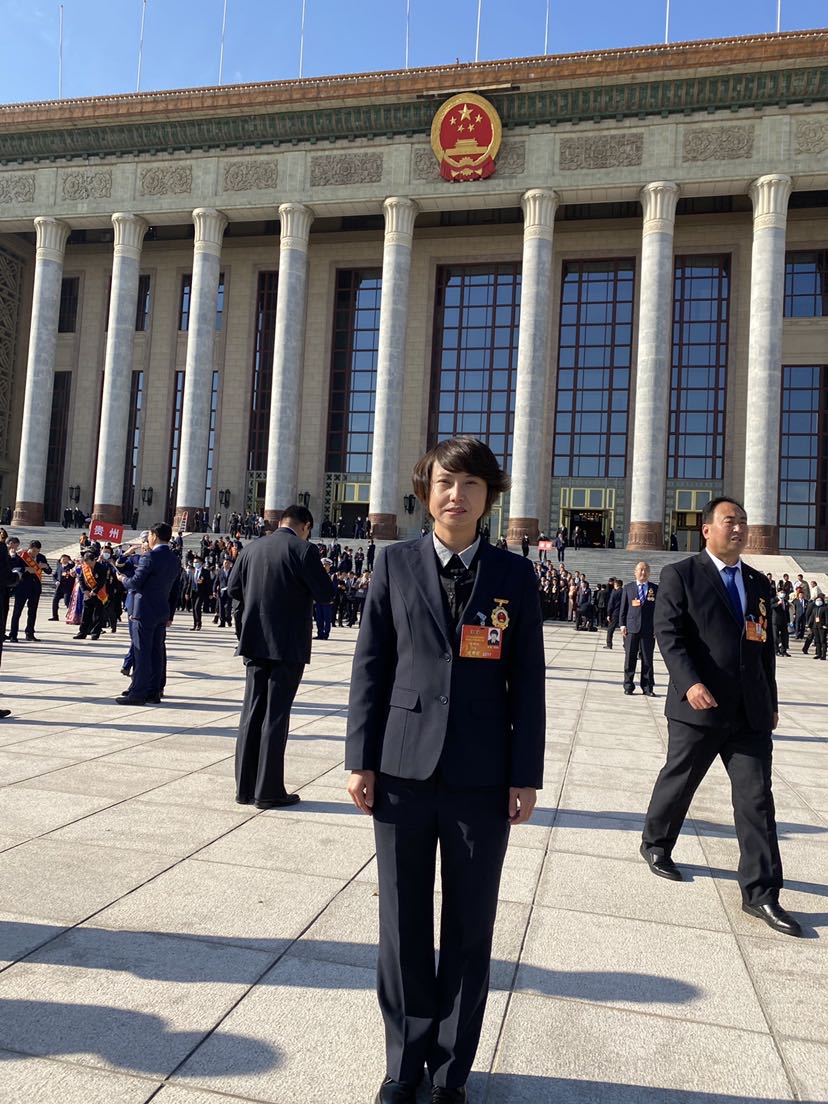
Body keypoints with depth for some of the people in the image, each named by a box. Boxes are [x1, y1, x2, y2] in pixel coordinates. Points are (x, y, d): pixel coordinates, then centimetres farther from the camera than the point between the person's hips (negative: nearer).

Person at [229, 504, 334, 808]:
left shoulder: (252, 548, 5)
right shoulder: (303, 550, -11)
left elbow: (233, 588, 10)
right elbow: (326, 593, -11)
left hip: (254, 643, 5)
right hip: (288, 645, -5)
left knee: (252, 712, 12)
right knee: (276, 715, 1)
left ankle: (245, 787, 19)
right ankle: (268, 791, 7)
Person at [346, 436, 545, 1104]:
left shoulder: (515, 576, 2)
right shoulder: (396, 564, 2)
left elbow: (528, 681, 2)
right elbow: (370, 666, 3)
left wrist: (526, 775, -2)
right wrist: (361, 759, -1)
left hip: (482, 779, 0)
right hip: (404, 771, 1)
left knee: (470, 929, 11)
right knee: (403, 924, 13)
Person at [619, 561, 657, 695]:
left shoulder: (655, 589, 7)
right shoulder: (628, 588, 9)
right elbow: (623, 607, 8)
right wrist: (622, 624, -1)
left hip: (649, 629, 0)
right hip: (631, 628, 0)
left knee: (647, 659, 4)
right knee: (630, 658, 3)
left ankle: (647, 688, 11)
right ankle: (628, 686, 11)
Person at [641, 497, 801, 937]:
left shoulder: (758, 583, 14)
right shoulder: (681, 575, -3)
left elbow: (765, 647, 18)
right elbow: (667, 633, -12)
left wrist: (771, 702, 18)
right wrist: (690, 682, -24)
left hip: (751, 711, 5)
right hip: (700, 706, -4)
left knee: (757, 798, 3)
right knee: (678, 781, 12)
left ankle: (760, 893, 10)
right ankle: (656, 844, 36)